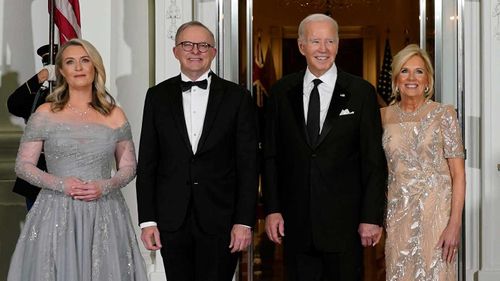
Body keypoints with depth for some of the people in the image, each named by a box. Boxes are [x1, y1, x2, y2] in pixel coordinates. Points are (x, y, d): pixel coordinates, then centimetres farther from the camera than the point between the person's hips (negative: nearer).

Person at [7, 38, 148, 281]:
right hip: (57, 214, -1)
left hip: (104, 215, 1)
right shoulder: (46, 114, 2)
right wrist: (60, 184, -13)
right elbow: (23, 165, 2)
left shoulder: (114, 115, 7)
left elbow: (128, 166, 10)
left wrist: (106, 186, -10)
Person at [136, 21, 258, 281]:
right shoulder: (157, 96, 6)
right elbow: (147, 162, 5)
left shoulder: (237, 98, 1)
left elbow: (248, 164, -1)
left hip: (220, 220, -1)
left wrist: (244, 221, -6)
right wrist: (147, 220, 0)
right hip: (172, 220, 2)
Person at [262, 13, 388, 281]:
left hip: (345, 221, -2)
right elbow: (271, 155, 7)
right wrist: (272, 209, 1)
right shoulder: (282, 91, 6)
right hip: (295, 222, 2)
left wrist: (372, 217, -6)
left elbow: (374, 160, -2)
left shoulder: (361, 92, -1)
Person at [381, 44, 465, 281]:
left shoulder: (444, 114, -4)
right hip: (398, 213, 3)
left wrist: (455, 224, -15)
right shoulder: (384, 117, 5)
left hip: (436, 211, -3)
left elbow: (458, 173, -7)